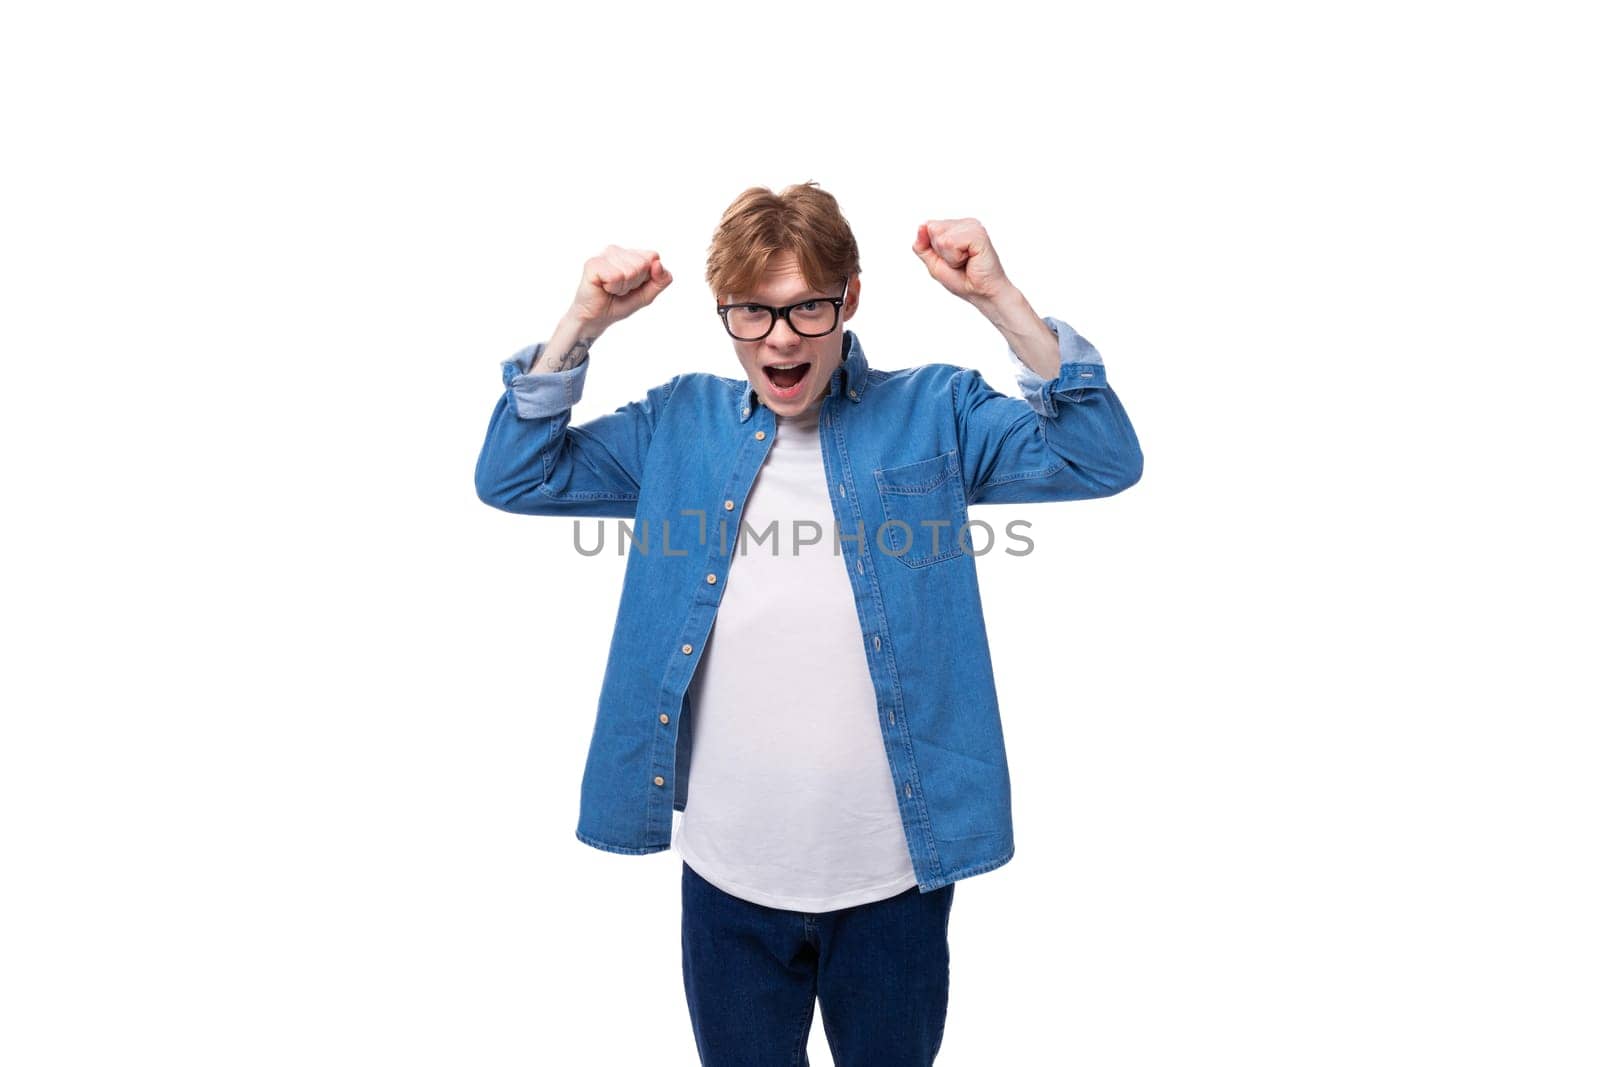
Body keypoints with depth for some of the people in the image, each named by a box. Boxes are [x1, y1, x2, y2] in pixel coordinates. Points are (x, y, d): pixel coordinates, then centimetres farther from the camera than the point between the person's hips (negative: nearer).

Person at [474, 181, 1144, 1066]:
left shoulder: (933, 413, -3)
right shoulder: (678, 426, 2)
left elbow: (1104, 459, -12)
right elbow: (512, 476, 1)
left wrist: (998, 300, -21)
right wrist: (582, 322, -10)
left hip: (894, 871, -1)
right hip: (728, 873, 2)